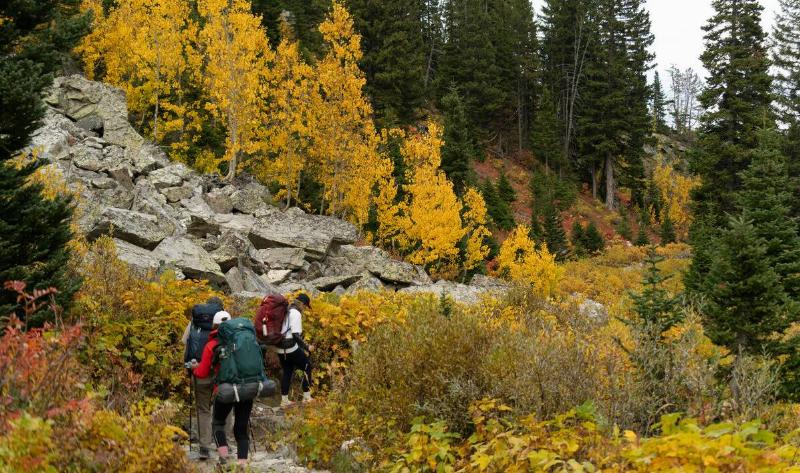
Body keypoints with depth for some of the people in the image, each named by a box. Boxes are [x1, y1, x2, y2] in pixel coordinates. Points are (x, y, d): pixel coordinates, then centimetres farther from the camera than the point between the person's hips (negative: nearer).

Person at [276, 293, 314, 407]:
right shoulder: (296, 313, -14)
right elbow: (296, 335, -20)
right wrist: (307, 347, -15)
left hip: (280, 347, 8)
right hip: (291, 348, -8)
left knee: (286, 372, 16)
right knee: (307, 367, 7)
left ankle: (284, 400, 18)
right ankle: (306, 397, 7)